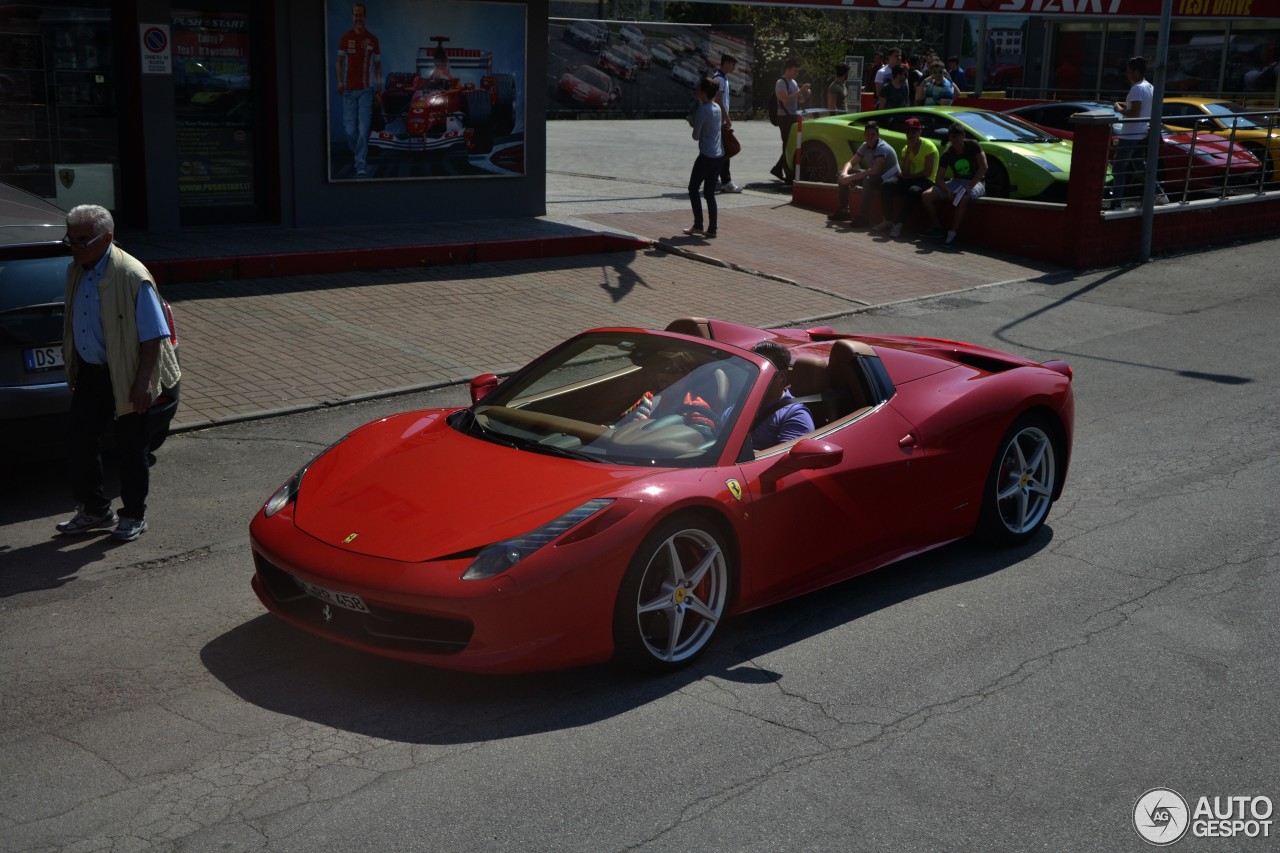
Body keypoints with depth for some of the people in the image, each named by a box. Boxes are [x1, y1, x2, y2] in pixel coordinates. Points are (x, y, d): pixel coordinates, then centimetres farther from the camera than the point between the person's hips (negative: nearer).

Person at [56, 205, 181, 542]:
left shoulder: (132, 277, -20)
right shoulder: (75, 271, 5)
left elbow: (154, 335, -19)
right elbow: (72, 324, 16)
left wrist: (143, 382, -22)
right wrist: (73, 368, 16)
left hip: (124, 378, -7)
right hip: (88, 374, 7)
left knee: (130, 450, 5)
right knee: (80, 445, 11)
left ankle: (133, 515, 20)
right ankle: (94, 510, 28)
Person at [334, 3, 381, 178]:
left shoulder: (372, 39, 5)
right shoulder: (345, 37, 5)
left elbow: (378, 64, 10)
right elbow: (339, 61, 10)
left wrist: (379, 86, 0)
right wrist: (339, 81, -4)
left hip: (366, 90, -1)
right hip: (348, 90, 1)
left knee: (363, 129, -10)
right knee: (350, 131, 1)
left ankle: (361, 165, -9)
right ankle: (360, 155, 28)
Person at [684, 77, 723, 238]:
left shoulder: (702, 110, -14)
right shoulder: (717, 107, 10)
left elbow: (696, 135, -9)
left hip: (706, 156, -8)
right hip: (719, 155, 8)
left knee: (693, 189, 5)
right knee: (709, 192, 11)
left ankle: (698, 226, 2)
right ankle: (712, 229, 7)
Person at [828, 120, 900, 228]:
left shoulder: (883, 148, -25)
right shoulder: (865, 146, -1)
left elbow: (874, 170, -36)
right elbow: (851, 163, 2)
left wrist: (851, 177, -36)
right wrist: (845, 174, -22)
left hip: (889, 179, -8)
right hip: (873, 176, 8)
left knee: (868, 180, -41)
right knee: (841, 175, 0)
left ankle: (862, 216, -34)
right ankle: (843, 210, 7)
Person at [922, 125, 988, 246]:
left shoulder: (972, 145, -11)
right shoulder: (947, 154, 0)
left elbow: (983, 167, -19)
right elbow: (939, 178, -3)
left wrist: (970, 186, -27)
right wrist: (948, 191, -23)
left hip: (975, 182, -5)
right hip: (956, 182, 5)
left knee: (963, 198, -41)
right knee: (927, 195, -14)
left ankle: (952, 233, -34)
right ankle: (937, 227, -1)